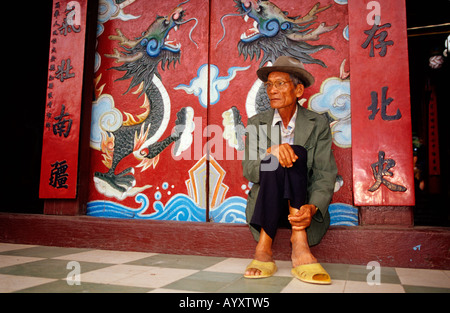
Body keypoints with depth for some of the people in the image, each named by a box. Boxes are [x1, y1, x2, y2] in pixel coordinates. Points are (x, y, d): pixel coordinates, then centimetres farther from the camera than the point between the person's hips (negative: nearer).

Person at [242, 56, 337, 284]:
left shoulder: (318, 124, 0)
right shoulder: (257, 124, 4)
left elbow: (325, 175, -9)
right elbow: (248, 172, -7)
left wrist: (312, 208, -30)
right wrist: (271, 152, -29)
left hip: (302, 206, 0)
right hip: (266, 206, 1)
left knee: (296, 153, -24)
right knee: (275, 161, -27)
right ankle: (263, 250, -37)